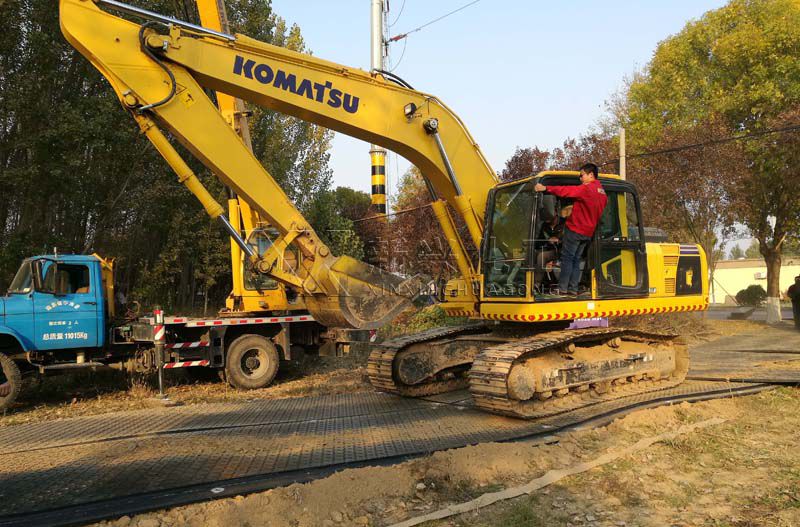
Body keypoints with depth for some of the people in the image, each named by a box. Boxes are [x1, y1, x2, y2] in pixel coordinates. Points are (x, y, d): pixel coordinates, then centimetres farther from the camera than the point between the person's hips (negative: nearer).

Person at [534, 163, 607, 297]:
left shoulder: (586, 188, -13)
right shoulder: (602, 193, 13)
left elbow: (565, 190, -21)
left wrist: (546, 188, -22)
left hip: (575, 229, -8)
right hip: (588, 232, 8)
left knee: (567, 258, -4)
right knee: (576, 259, 11)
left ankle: (562, 289, -6)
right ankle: (573, 289, 8)